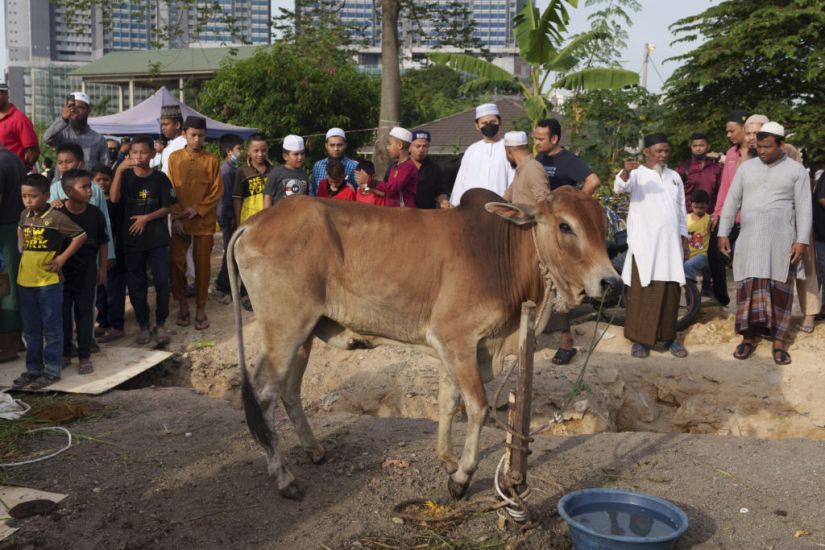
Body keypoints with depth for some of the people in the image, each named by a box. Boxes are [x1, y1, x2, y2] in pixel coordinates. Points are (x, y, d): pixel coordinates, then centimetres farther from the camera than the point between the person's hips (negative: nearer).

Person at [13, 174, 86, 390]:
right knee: (31, 329, 15)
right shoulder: (24, 215, 7)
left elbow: (81, 235, -9)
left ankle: (52, 370, 13)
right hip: (25, 281, 6)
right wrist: (21, 249, 14)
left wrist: (62, 258, -11)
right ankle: (33, 369, 25)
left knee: (52, 328, 3)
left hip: (48, 281, -6)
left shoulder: (56, 217, -12)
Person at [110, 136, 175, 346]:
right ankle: (143, 326, 18)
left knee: (162, 282, -6)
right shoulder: (126, 176, 2)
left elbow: (167, 207, 2)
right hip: (132, 239, 1)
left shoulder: (160, 178, 0)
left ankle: (161, 324, 11)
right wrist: (119, 170, -24)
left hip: (158, 239, -1)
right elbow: (114, 198, -15)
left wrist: (146, 218, -12)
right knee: (136, 285, 5)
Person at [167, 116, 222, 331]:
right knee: (177, 262, -1)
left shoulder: (212, 161, 1)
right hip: (179, 221, 1)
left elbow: (216, 191, -1)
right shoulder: (174, 158, 4)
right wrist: (176, 217, -7)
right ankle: (182, 305, 15)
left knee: (202, 265, 3)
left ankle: (200, 309, 13)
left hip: (204, 221, -1)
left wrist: (197, 210, -12)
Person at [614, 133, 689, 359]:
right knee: (642, 291, -4)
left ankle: (669, 336, 19)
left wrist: (684, 238, 15)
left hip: (671, 244, 5)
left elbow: (681, 210, 20)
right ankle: (640, 339, 4)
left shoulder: (674, 177, 16)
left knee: (671, 291, 8)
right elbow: (619, 187, -24)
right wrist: (625, 172, -46)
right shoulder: (637, 174, -2)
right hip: (644, 244, -5)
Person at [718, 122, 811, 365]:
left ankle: (779, 342, 5)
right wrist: (723, 233, 4)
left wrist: (802, 240, -8)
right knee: (749, 288, -2)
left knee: (780, 290, 0)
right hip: (749, 239, 2)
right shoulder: (747, 167, 11)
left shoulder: (796, 170, 4)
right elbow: (732, 201, 10)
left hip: (781, 240, -2)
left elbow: (804, 207, 1)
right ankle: (748, 338, 6)